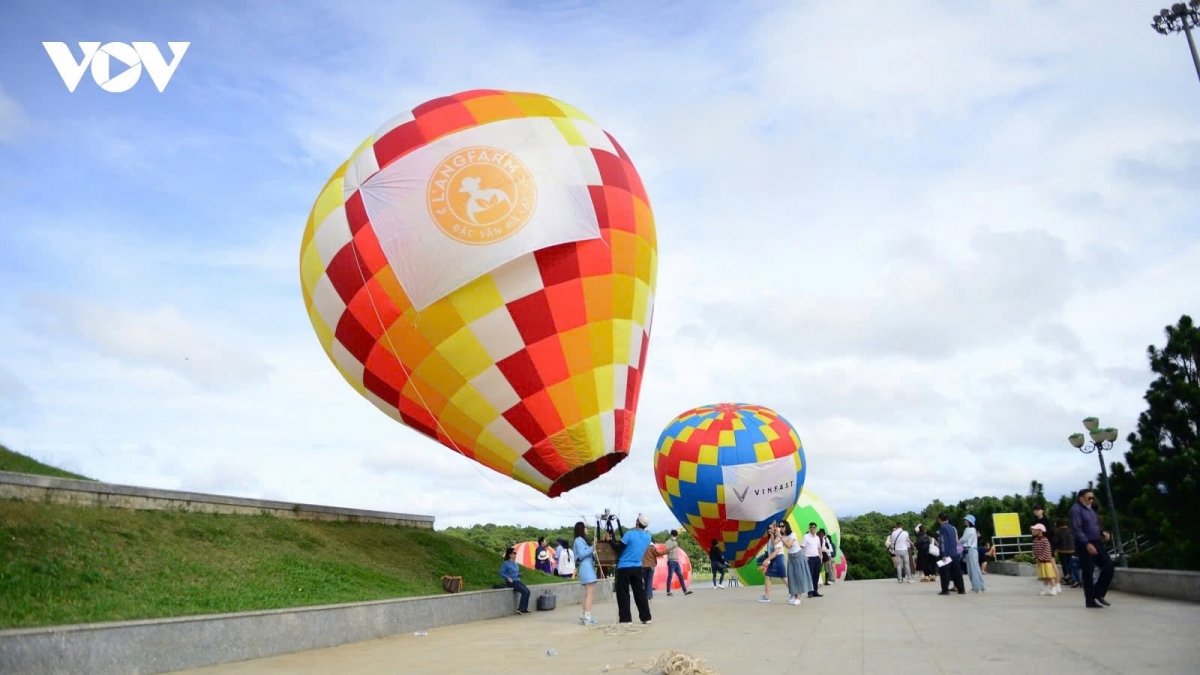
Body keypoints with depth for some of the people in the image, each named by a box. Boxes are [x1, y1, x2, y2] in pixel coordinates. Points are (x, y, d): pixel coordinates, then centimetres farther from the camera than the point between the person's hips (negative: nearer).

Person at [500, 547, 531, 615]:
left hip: (517, 581, 7)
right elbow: (501, 573, -9)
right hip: (511, 582, -7)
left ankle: (524, 609, -9)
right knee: (524, 591, -22)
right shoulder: (506, 563, -6)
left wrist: (519, 574, 7)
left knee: (528, 591, -13)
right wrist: (508, 578, -22)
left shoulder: (515, 563, 16)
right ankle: (520, 608, -13)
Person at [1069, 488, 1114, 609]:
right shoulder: (1076, 509, -10)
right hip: (1085, 546, -8)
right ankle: (1090, 601, 5)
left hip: (1096, 543, 8)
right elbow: (1076, 529, -18)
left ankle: (1098, 593, 14)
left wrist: (1102, 532, 4)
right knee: (1088, 573, -3)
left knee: (1109, 565, 1)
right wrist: (1087, 544, -25)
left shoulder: (1090, 509, 18)